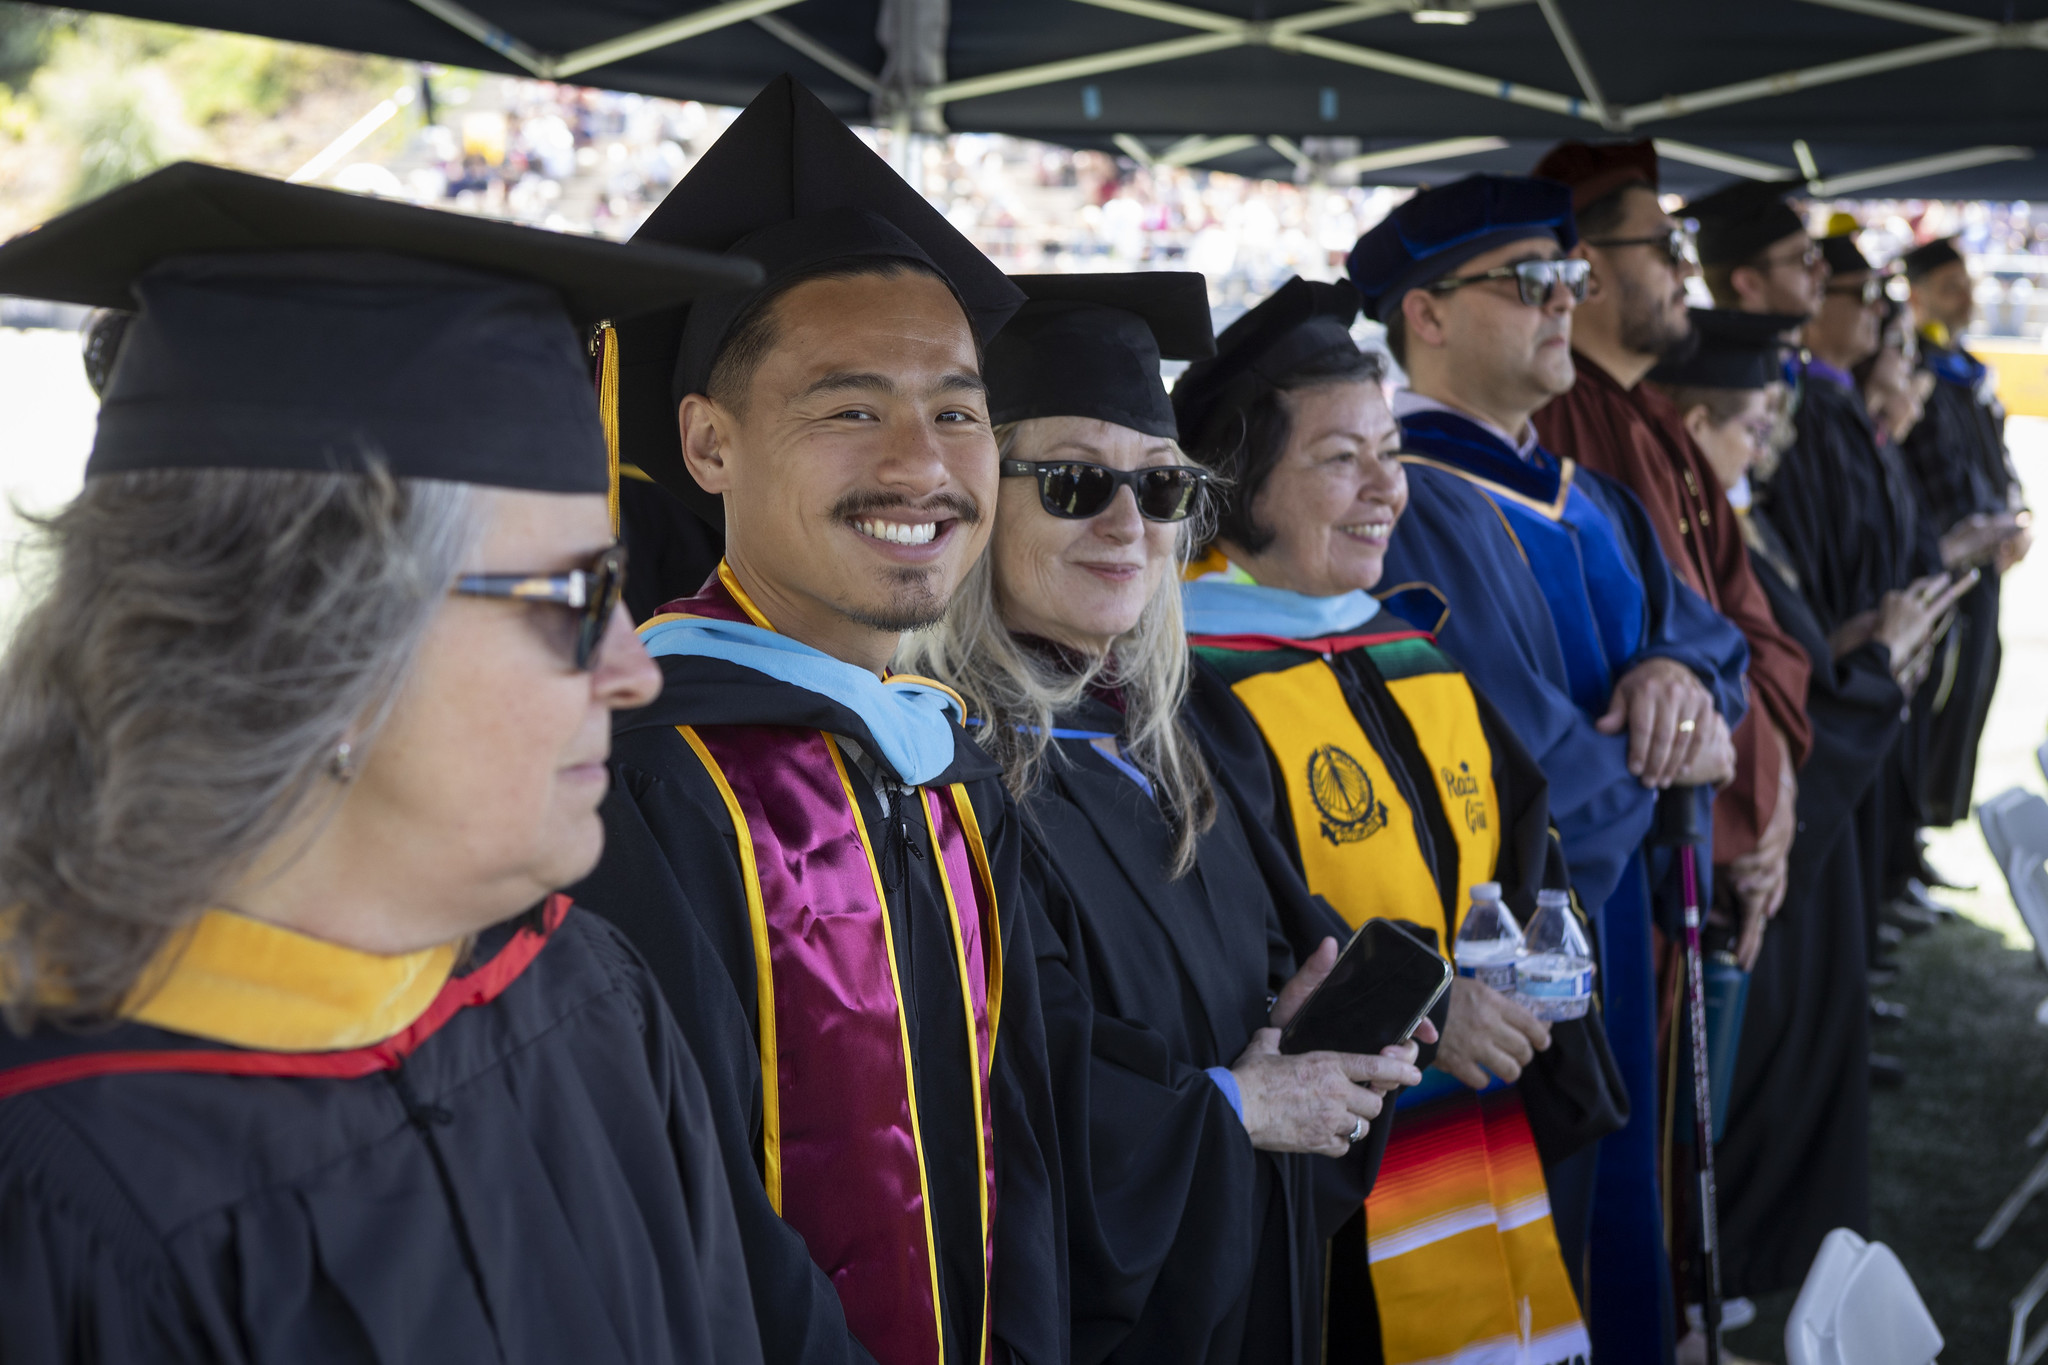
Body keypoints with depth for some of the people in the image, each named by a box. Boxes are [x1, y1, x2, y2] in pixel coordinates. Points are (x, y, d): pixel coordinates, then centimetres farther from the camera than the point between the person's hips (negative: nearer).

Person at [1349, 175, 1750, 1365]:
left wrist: (1678, 668, -15)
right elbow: (1523, 775, -27)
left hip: (1611, 938, 8)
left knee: (1615, 1229, 20)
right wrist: (1660, 757, -10)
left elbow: (1710, 632, 9)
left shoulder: (1589, 498, 11)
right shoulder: (1405, 507, -20)